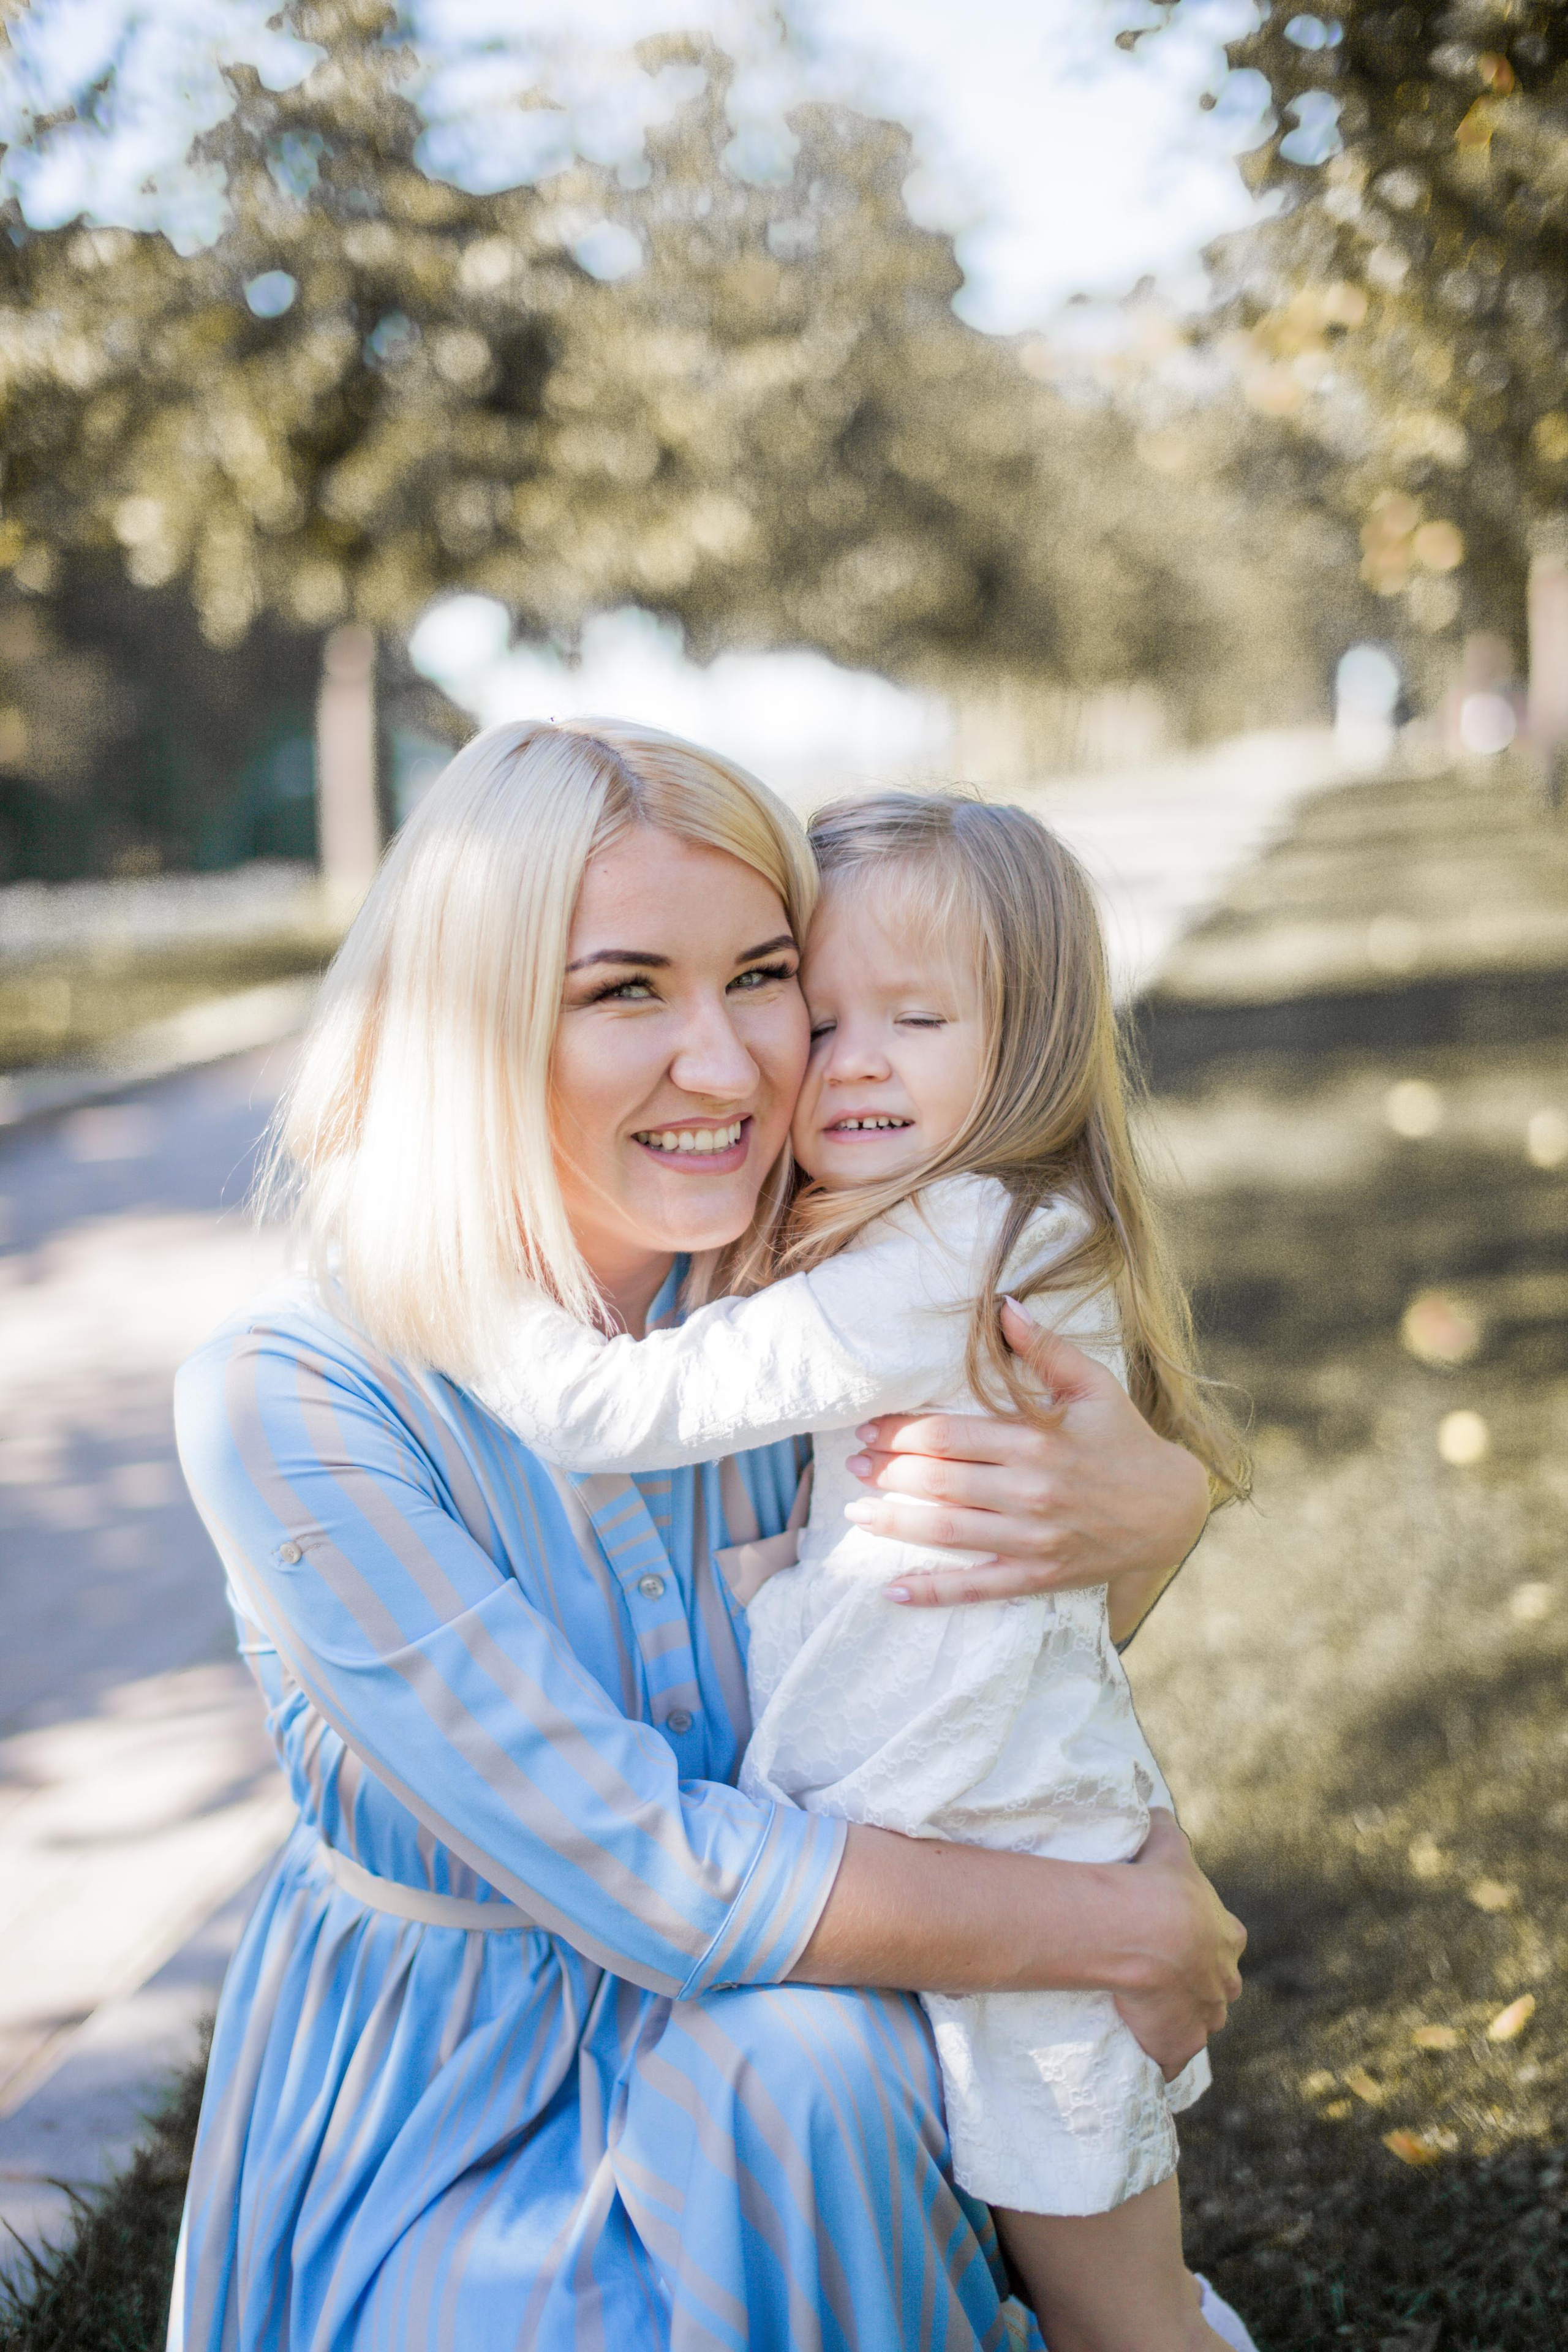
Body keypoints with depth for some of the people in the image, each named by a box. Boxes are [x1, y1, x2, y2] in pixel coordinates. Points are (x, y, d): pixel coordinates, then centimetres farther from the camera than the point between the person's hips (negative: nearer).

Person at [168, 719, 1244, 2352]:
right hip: (437, 2098, -3)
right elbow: (638, 1875, -27)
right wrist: (1126, 1930, -20)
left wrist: (1153, 1504, -21)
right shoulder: (282, 1400, -24)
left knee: (813, 2067, -28)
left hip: (751, 2024, 4)